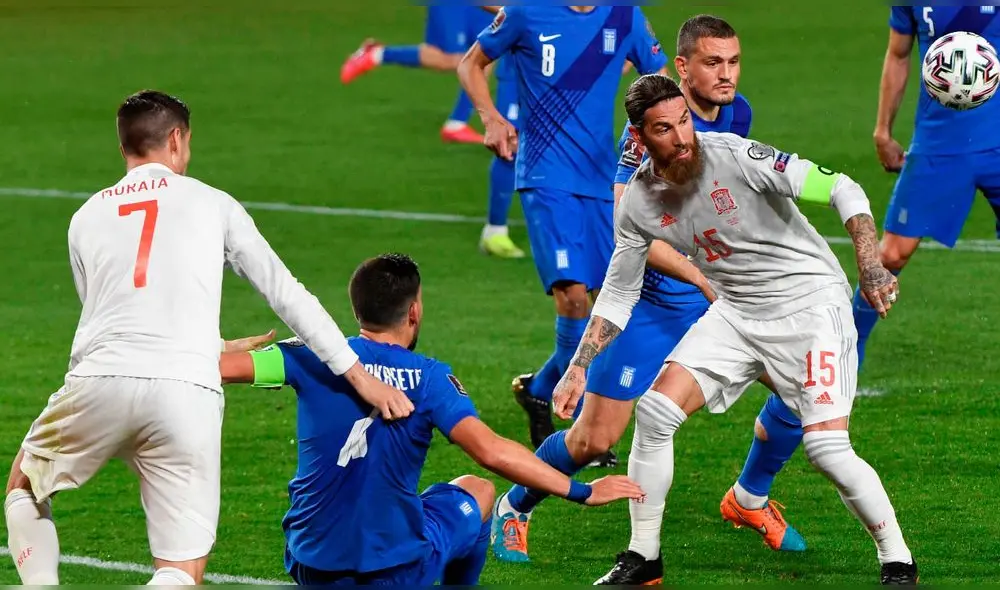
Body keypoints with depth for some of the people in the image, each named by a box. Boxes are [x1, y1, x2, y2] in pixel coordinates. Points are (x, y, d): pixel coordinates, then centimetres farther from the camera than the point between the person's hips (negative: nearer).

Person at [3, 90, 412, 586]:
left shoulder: (86, 217, 21)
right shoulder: (211, 204, 16)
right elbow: (286, 294, 15)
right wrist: (360, 377, 19)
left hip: (98, 380, 1)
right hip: (186, 395, -1)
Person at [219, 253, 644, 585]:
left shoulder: (314, 358, -6)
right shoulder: (428, 378, -11)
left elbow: (221, 367, -10)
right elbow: (490, 452, -22)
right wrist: (580, 492, -16)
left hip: (311, 565, 3)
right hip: (397, 571, -3)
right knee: (477, 489, 27)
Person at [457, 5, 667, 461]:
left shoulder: (625, 19, 4)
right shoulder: (526, 13, -4)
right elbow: (471, 64, 9)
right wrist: (491, 119, -7)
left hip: (603, 181, 5)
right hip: (546, 179, -5)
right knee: (572, 292, -19)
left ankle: (539, 390, 25)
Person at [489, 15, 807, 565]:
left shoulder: (737, 113, -1)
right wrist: (701, 278, -35)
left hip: (718, 288, 6)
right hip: (649, 300, -6)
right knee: (595, 439, -5)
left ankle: (749, 499, 20)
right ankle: (513, 510, 23)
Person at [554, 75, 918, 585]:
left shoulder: (737, 157, -22)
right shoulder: (639, 201, -5)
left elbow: (842, 190, -22)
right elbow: (618, 294, 9)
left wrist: (870, 264, -35)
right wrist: (578, 367, 3)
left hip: (810, 305, -5)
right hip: (735, 313, 5)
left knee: (827, 448, -17)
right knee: (654, 411, -7)